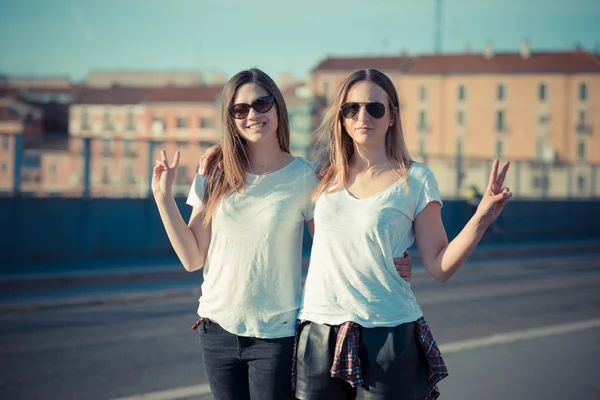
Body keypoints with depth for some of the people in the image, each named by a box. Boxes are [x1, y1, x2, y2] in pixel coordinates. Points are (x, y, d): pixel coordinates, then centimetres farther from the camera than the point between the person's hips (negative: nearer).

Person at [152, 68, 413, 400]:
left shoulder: (303, 176, -6)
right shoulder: (216, 174, 1)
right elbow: (193, 258, 1)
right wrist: (163, 195, -5)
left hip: (277, 333, -3)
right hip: (218, 327, 3)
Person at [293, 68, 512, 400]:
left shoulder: (414, 179, -2)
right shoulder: (326, 176, 6)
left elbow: (439, 267, -5)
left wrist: (481, 218, -19)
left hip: (388, 335, -3)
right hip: (319, 334, 3)